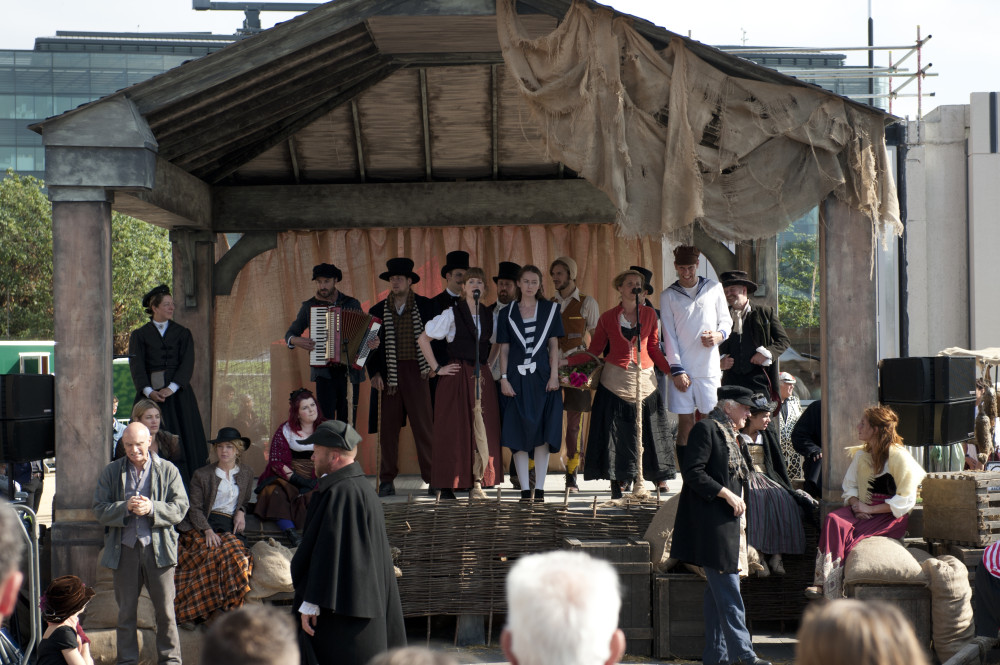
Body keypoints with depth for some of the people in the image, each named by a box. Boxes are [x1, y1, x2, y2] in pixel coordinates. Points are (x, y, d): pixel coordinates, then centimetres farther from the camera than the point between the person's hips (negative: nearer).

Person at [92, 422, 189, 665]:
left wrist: (152, 508, -18)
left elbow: (180, 508, -2)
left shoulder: (168, 470, 3)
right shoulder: (111, 471, 7)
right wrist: (126, 507, -17)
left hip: (158, 547, -1)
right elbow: (100, 510, 1)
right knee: (126, 610, 8)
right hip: (124, 549, 1)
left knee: (165, 610, 1)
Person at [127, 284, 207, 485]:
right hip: (150, 393, -1)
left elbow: (187, 364, -1)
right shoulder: (139, 336, 9)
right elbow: (136, 365, -3)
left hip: (178, 394, 1)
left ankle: (183, 487, -4)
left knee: (181, 440, -5)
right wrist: (149, 391, -19)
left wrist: (170, 388, -15)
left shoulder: (183, 334, 11)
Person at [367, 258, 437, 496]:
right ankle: (387, 480, 10)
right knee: (388, 428, 2)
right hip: (388, 376, 2)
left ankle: (432, 478, 0)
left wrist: (433, 364, -1)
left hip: (416, 373, -2)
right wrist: (374, 373, 0)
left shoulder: (425, 307, 5)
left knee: (423, 425, -4)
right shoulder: (378, 311, 9)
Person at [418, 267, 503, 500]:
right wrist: (437, 368, -5)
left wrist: (489, 364, 11)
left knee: (484, 431, -1)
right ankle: (447, 486, -1)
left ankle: (477, 483, 6)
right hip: (457, 378, -4)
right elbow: (423, 339, -3)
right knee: (453, 430, -4)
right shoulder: (451, 314, -3)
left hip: (482, 378, 4)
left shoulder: (489, 316, 11)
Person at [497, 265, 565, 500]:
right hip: (517, 379, 0)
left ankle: (540, 489, 3)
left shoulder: (549, 309, 6)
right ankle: (525, 490, 2)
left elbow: (554, 345, 4)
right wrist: (504, 379, -3)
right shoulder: (508, 313, 7)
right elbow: (504, 349, 6)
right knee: (518, 436, -2)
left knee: (543, 435, -3)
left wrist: (554, 375, -5)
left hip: (542, 377, 0)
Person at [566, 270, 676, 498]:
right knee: (616, 434, -2)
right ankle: (616, 483, 1)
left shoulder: (649, 314, 7)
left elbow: (654, 350, 9)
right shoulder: (607, 318, 5)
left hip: (644, 379, 1)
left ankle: (658, 478, 5)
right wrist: (565, 361, -6)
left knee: (647, 432, -1)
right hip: (615, 381, -1)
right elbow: (594, 351, 5)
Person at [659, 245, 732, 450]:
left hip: (709, 368, 0)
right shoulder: (668, 296, 6)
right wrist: (677, 370, -6)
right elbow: (669, 335, 2)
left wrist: (719, 335, -11)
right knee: (685, 422, -2)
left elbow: (726, 320, 13)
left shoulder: (714, 288, 8)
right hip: (681, 369, 0)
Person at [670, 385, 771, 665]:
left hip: (727, 521, 10)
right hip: (711, 522, -10)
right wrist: (726, 494, -17)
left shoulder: (729, 434, 19)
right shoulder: (706, 429, -9)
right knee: (728, 590, -11)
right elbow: (692, 471, -17)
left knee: (719, 591, 10)